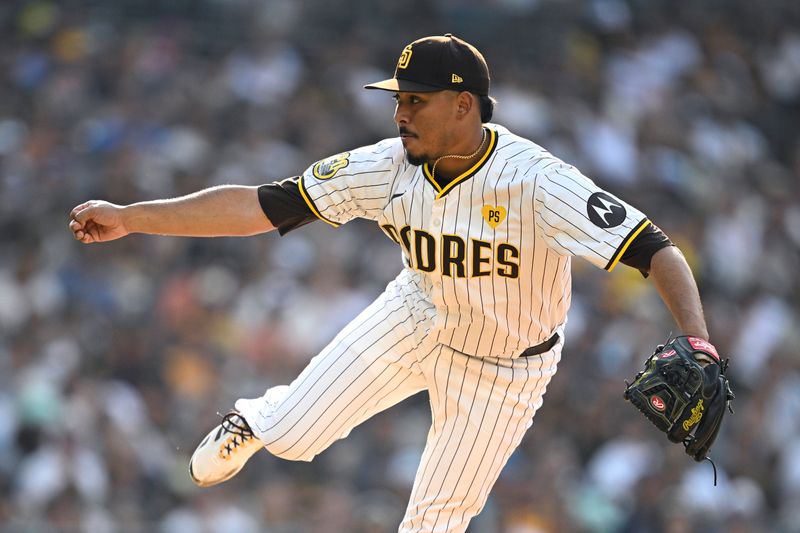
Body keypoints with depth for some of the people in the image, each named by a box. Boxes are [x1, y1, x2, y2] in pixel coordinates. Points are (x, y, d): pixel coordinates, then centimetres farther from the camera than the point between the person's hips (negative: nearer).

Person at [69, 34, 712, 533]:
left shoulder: (533, 179, -35)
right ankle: (253, 422, 37)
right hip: (419, 318, 3)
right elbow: (264, 205, -18)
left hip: (503, 367, -3)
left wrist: (697, 340, -57)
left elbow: (655, 251, -40)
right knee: (289, 433, -1)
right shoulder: (388, 167, -20)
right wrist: (128, 218, -23)